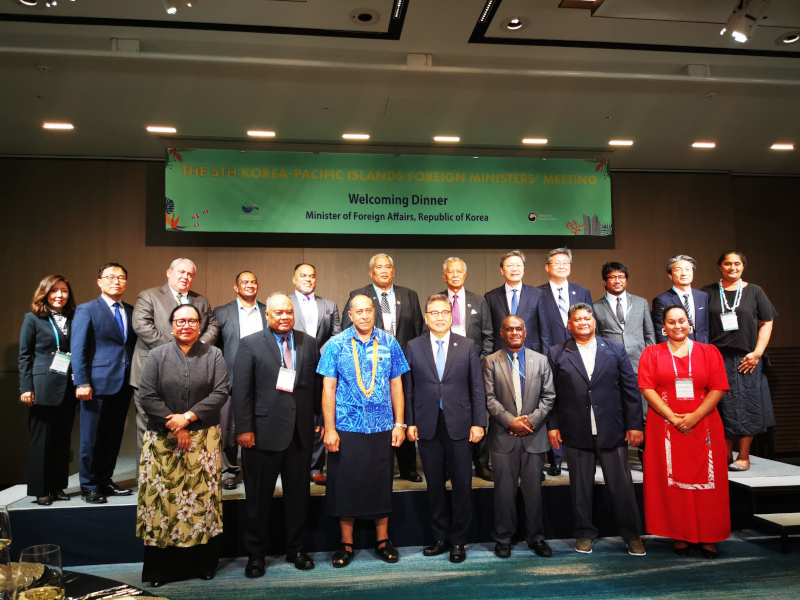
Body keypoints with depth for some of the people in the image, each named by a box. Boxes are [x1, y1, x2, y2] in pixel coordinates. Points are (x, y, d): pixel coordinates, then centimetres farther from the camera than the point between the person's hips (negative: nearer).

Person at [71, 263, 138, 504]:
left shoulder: (131, 312, 12)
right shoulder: (86, 310, -1)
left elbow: (135, 346, 10)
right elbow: (78, 349, -5)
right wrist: (82, 383, -12)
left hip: (123, 384, 5)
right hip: (98, 383, -5)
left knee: (114, 437, 12)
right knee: (92, 438, 3)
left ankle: (105, 481, 25)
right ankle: (89, 486, 16)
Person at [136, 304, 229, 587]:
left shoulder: (213, 355, 5)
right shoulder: (157, 355, 5)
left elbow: (220, 393, -3)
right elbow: (147, 396, -2)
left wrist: (188, 417, -12)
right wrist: (174, 427, -9)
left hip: (204, 440, 0)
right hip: (163, 440, 0)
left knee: (202, 498, 1)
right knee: (162, 499, 0)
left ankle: (203, 564, 14)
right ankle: (161, 567, 13)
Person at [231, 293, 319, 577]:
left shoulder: (308, 343, 7)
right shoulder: (250, 344, -2)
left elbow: (316, 385, 7)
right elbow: (241, 390, -6)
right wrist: (244, 428, -10)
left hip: (301, 432, 3)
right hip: (264, 432, -3)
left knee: (298, 494, 13)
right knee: (259, 497, 9)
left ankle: (296, 549, 30)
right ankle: (256, 554, 26)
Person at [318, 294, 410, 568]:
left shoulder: (389, 343, 3)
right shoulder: (336, 344, -2)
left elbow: (396, 384, 6)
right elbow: (328, 388, -3)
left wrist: (400, 424, 3)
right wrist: (329, 429, -7)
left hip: (382, 428, 1)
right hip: (346, 428, -1)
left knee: (381, 484, 10)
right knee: (345, 485, 7)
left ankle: (383, 541, 26)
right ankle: (346, 544, 23)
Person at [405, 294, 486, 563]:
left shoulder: (467, 346, 3)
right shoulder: (413, 347, 4)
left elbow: (477, 387, 2)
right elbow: (409, 388, 5)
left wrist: (478, 422, -3)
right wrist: (409, 423, 0)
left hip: (459, 426, -1)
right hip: (427, 427, 1)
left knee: (462, 485, 4)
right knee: (434, 486, 10)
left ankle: (458, 540, 20)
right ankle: (440, 537, 25)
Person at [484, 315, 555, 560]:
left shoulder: (541, 361, 8)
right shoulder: (491, 362, 3)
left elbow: (548, 396, 4)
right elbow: (489, 398, -3)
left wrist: (532, 420, -8)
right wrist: (510, 421, -13)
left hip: (534, 436, 1)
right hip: (503, 436, -1)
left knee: (534, 488, 8)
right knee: (504, 489, 5)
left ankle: (535, 536, 23)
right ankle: (503, 537, 19)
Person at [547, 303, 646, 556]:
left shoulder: (615, 350, 6)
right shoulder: (557, 353, 3)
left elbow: (630, 389, 4)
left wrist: (634, 424, -1)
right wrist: (552, 426, -3)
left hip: (612, 431, 1)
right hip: (576, 433, 0)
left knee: (622, 485, 6)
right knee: (580, 487, 10)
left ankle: (632, 535, 22)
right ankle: (584, 533, 26)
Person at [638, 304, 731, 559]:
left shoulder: (709, 352, 9)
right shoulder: (652, 353, 7)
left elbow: (718, 389, -1)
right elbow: (647, 388, -3)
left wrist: (694, 417, -12)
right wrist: (672, 417, -12)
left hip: (703, 428, 1)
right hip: (665, 428, 0)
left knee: (706, 482, 2)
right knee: (672, 482, 1)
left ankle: (708, 537, 13)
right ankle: (680, 535, 11)